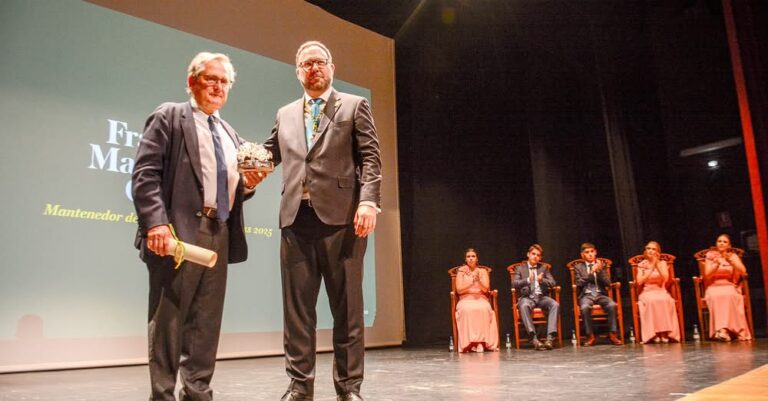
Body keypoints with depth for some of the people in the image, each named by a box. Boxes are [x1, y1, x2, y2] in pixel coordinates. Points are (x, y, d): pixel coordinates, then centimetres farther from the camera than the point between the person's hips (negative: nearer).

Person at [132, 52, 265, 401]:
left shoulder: (230, 134, 24)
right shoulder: (168, 116, 4)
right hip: (179, 231, -6)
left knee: (207, 321, 9)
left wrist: (248, 183, 4)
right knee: (169, 319, -1)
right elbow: (145, 173, -8)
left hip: (220, 234, 7)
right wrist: (156, 222, -21)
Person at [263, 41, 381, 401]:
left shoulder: (354, 106, 10)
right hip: (296, 218, 4)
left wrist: (369, 201, -13)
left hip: (342, 216, -3)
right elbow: (268, 155, 19)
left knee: (347, 307, 1)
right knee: (297, 307, 5)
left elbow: (370, 158, 1)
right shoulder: (285, 115, 22)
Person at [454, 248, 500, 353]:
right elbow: (459, 290, -2)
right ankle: (470, 342, -34)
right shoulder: (461, 271, 8)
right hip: (465, 300, -1)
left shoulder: (483, 271, 11)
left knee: (483, 309, -36)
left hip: (481, 299, 1)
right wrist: (472, 282, -14)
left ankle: (482, 341, -31)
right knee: (467, 310, -37)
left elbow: (486, 289, 0)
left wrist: (478, 280, -18)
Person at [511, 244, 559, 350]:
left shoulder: (544, 268, 18)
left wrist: (542, 280, -14)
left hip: (541, 297, 2)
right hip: (527, 297, -2)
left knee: (555, 304, -30)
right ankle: (534, 338, -40)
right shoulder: (520, 268, 12)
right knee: (523, 306, -37)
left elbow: (552, 282, 7)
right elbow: (514, 283, -3)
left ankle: (550, 338, -32)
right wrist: (527, 280, -20)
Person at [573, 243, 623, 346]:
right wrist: (591, 272, -11)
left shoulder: (601, 265, 15)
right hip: (586, 295, -2)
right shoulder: (578, 267, 10)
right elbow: (579, 283, -3)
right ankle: (590, 336, -22)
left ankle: (612, 334, -18)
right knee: (585, 307, -36)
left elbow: (608, 283, 5)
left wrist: (599, 271, -10)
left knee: (612, 305, -31)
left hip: (600, 294, 2)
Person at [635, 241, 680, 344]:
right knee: (651, 301, -36)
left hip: (661, 291, 1)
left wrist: (657, 264, -12)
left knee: (665, 300, -35)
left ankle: (665, 332, -32)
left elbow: (665, 279, -8)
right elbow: (639, 282, -7)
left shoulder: (662, 263, 10)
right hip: (647, 292, -1)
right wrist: (651, 269, -11)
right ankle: (654, 333, -35)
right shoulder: (642, 265, 8)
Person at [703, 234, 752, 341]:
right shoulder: (710, 255, 8)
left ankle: (723, 330, -46)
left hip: (730, 287, 1)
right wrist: (717, 264, -19)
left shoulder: (733, 256, 10)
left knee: (729, 295, -37)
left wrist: (730, 260, -18)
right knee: (716, 296, -37)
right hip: (714, 287, -1)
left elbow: (743, 271, -7)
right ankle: (723, 330, -47)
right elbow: (707, 275, -3)